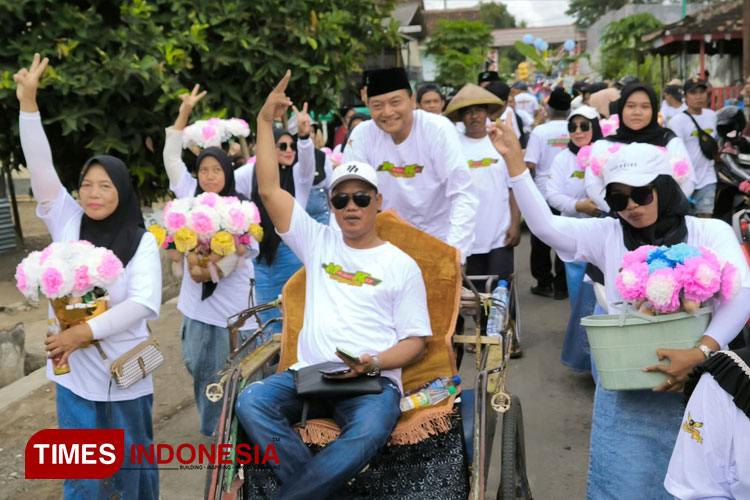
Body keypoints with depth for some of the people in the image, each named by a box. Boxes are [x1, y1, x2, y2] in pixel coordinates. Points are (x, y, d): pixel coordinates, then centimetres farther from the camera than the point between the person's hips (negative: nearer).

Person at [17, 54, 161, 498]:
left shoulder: (142, 242, -8)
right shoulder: (67, 221, 0)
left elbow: (144, 303, -20)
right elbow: (41, 169, -8)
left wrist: (85, 332, -23)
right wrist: (28, 101, -15)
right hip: (73, 372, 3)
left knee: (132, 463, 14)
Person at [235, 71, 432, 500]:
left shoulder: (402, 265, 9)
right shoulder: (318, 242, 15)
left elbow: (415, 341, 6)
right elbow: (269, 190, 8)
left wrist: (375, 363, -15)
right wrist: (265, 121, 3)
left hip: (374, 380, -2)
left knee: (369, 432, -36)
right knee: (251, 402, -26)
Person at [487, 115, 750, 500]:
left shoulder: (711, 233, 0)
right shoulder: (609, 235, 6)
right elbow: (545, 225, -3)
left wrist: (700, 352, -26)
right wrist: (514, 160, -10)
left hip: (694, 384, -1)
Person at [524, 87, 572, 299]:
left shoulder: (539, 131, -10)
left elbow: (530, 164, -14)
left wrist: (531, 180, 6)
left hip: (543, 192, -2)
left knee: (541, 242, 11)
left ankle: (544, 283, 18)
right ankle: (562, 286, 13)